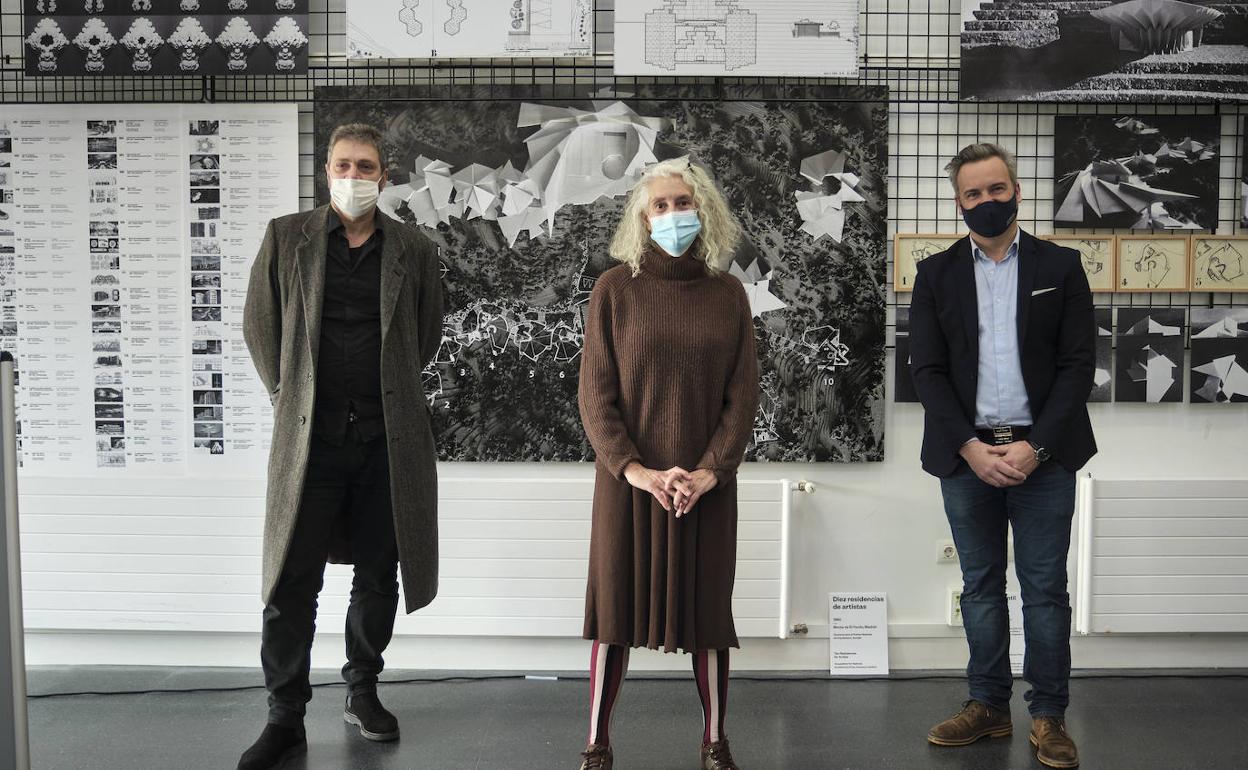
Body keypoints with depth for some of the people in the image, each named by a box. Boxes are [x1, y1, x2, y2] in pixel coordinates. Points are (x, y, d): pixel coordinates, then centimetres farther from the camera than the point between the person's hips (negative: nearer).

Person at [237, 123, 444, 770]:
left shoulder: (414, 251, 6)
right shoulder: (286, 237, 4)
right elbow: (258, 324, 11)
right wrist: (287, 396, 8)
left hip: (388, 438, 1)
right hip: (309, 436, -1)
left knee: (379, 576, 10)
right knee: (292, 583, 1)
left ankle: (362, 692, 29)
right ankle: (285, 718, 13)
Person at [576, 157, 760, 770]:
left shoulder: (727, 293, 5)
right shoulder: (615, 288, -1)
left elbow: (743, 394, 2)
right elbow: (594, 393, -4)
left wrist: (710, 470, -10)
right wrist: (634, 470, -14)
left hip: (706, 483, 2)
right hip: (628, 481, -1)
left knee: (708, 607, 7)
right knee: (616, 605, 4)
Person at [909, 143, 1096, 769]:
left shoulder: (1061, 266, 4)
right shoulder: (936, 274, 6)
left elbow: (1078, 363, -2)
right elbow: (926, 369, 0)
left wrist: (1036, 446, -12)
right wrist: (970, 447, -10)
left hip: (1042, 454, -1)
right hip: (966, 455, 1)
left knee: (1046, 588, 4)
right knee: (980, 586, 10)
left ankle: (1049, 715, 15)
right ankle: (988, 706, 21)